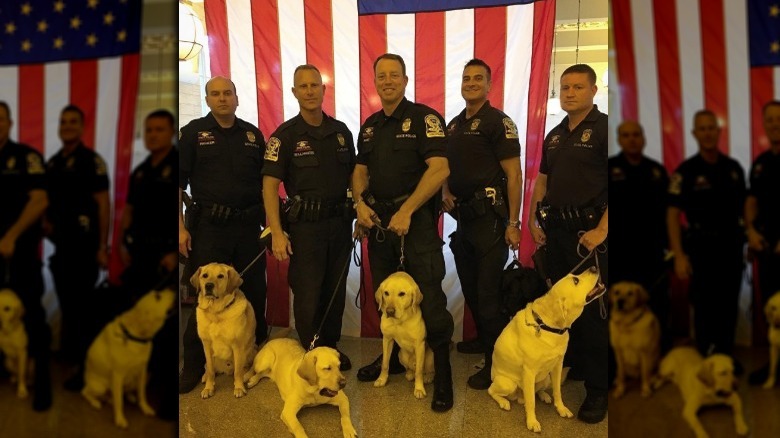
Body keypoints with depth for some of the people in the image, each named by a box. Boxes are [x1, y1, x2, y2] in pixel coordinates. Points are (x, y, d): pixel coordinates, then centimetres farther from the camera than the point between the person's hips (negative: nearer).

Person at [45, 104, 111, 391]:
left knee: (81, 304, -4)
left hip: (84, 244, -7)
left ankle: (86, 366, 6)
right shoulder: (52, 163, 13)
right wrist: (47, 220, 1)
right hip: (61, 243, 7)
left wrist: (102, 247, -16)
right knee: (65, 302, 17)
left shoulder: (91, 160, -9)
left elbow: (103, 203, -13)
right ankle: (68, 355, 33)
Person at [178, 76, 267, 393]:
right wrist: (181, 228, -9)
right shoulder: (193, 132, 1)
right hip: (209, 225, -3)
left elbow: (265, 181, 14)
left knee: (254, 292, 11)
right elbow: (179, 183, -2)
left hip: (249, 224, 3)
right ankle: (194, 365, 15)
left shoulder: (252, 134, 10)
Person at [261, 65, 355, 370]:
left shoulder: (341, 131, 8)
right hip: (305, 225, -4)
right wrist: (277, 233, -17)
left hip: (340, 221, 4)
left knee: (336, 290, 12)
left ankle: (331, 346, 30)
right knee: (307, 293, 1)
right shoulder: (285, 135, -5)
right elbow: (270, 185, -9)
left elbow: (353, 174, 17)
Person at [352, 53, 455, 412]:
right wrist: (360, 202, -3)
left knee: (429, 297, -7)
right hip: (378, 220, 7)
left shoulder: (424, 118, -7)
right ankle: (394, 358, 33)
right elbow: (360, 170, 17)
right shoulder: (370, 125, 14)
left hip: (416, 219, -7)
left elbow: (440, 168, -18)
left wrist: (406, 212, -21)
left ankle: (442, 374, 7)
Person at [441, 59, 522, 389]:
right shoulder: (453, 125, 14)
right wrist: (446, 191, 2)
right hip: (463, 216, 8)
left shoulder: (498, 122, -8)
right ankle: (481, 339, 34)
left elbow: (514, 174, -12)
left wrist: (513, 223, -17)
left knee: (489, 291, -4)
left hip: (489, 218, -8)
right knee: (469, 288, 16)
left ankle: (495, 362, 8)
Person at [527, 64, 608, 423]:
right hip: (556, 230, 7)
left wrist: (601, 230, -21)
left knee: (592, 309, -4)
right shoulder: (554, 136, 15)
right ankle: (570, 366, 30)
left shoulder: (603, 128, -7)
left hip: (589, 232, -7)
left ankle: (598, 389, 6)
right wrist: (533, 220, 9)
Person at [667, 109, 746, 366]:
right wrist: (679, 255, -16)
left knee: (729, 304, 12)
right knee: (704, 306, 6)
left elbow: (742, 206, 12)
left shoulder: (734, 168, 4)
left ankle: (725, 356, 28)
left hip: (731, 245, 4)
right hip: (701, 248, -4)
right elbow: (673, 214, -11)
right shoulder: (686, 171, -8)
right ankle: (707, 359, 20)